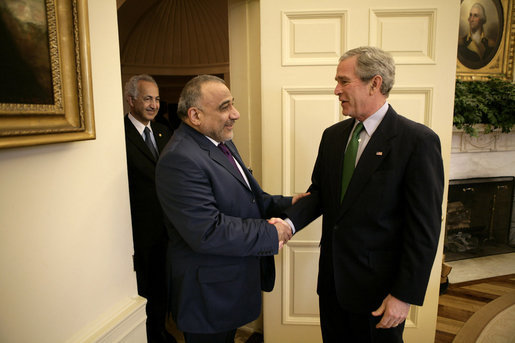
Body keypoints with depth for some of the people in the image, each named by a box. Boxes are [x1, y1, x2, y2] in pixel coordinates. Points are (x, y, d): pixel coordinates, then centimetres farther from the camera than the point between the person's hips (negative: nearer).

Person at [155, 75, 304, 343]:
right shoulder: (180, 160, -27)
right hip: (209, 296, -9)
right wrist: (271, 234, -23)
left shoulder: (222, 143, 7)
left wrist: (286, 203, -1)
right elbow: (208, 232, -31)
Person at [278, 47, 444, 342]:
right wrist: (289, 222, -11)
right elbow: (319, 193, 7)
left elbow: (424, 228, -16)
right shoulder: (333, 135, 4)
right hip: (332, 278, 6)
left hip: (378, 285, -5)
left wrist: (406, 295, -15)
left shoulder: (418, 141, -16)